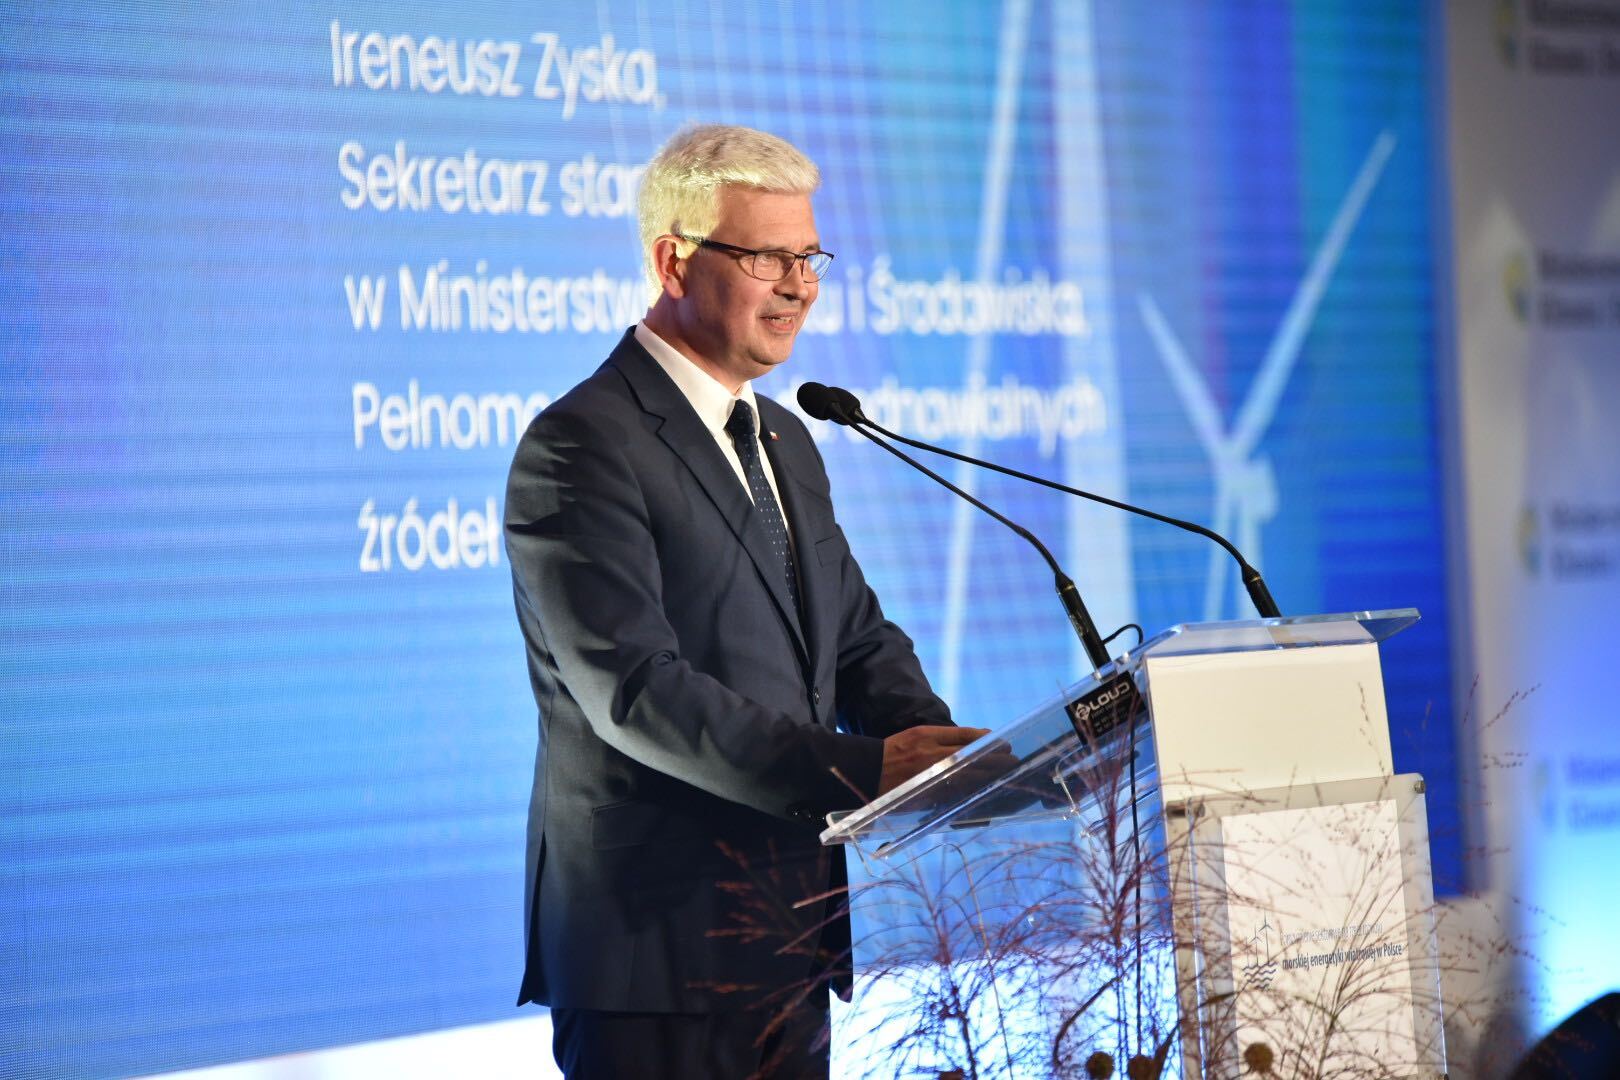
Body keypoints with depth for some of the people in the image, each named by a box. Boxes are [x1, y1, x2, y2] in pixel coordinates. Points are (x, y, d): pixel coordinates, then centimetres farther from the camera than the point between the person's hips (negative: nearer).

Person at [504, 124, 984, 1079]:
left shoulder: (783, 440, 18)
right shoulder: (580, 448, -12)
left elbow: (858, 640, 17)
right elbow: (635, 690, -21)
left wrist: (943, 752, -5)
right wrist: (859, 770, -28)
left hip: (792, 946, 8)